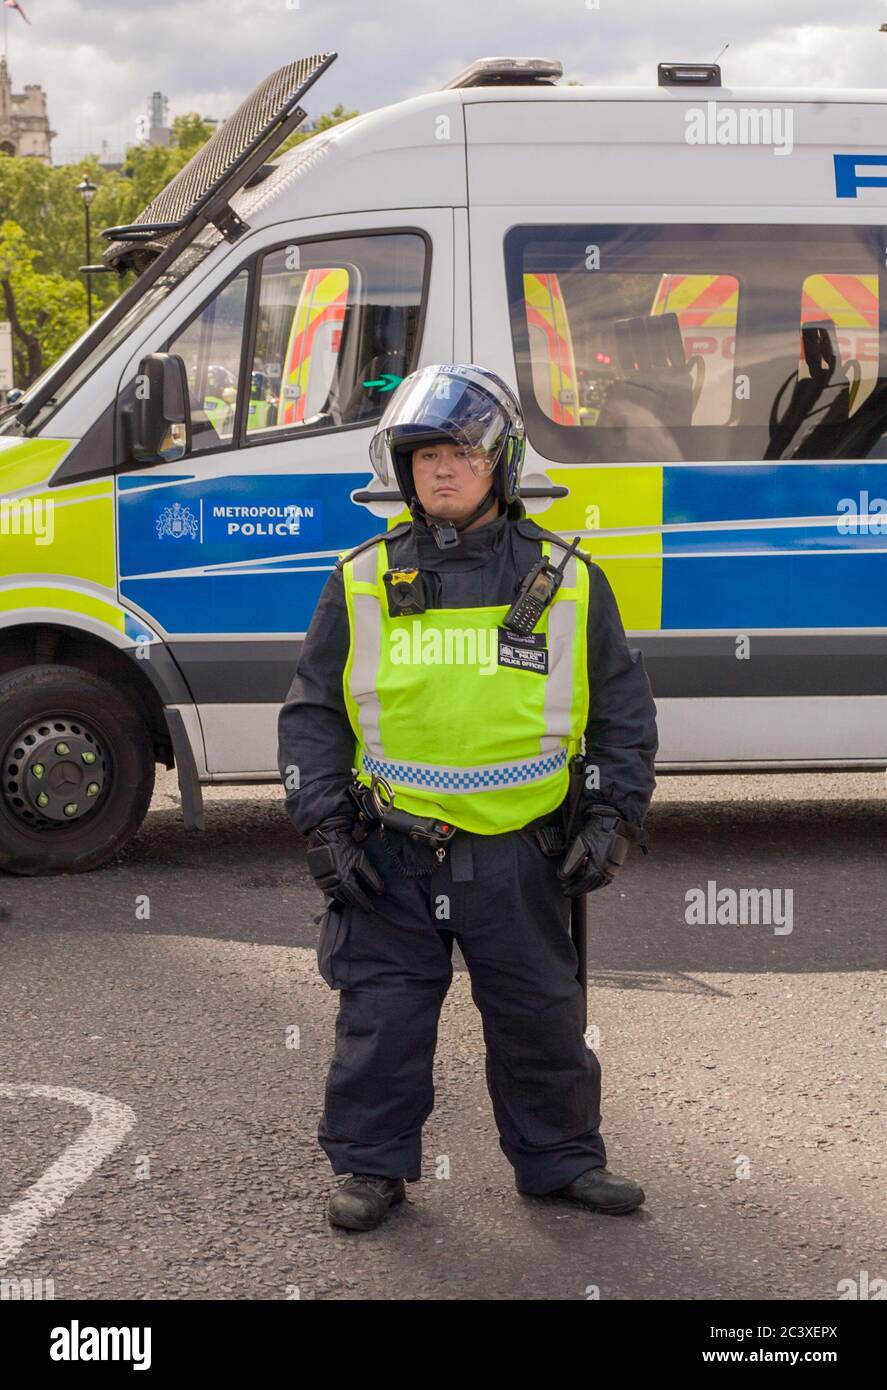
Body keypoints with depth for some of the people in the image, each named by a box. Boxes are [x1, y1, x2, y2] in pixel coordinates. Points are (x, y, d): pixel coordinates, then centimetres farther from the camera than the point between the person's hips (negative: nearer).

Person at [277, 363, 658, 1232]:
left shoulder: (567, 581, 2)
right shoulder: (363, 583, 3)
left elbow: (624, 712, 8)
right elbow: (313, 713, 7)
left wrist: (612, 821, -1)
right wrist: (323, 827, -1)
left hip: (518, 857, 0)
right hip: (391, 856, 0)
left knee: (540, 1016, 10)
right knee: (381, 1015, 6)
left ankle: (560, 1159, 27)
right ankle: (371, 1164, 22)